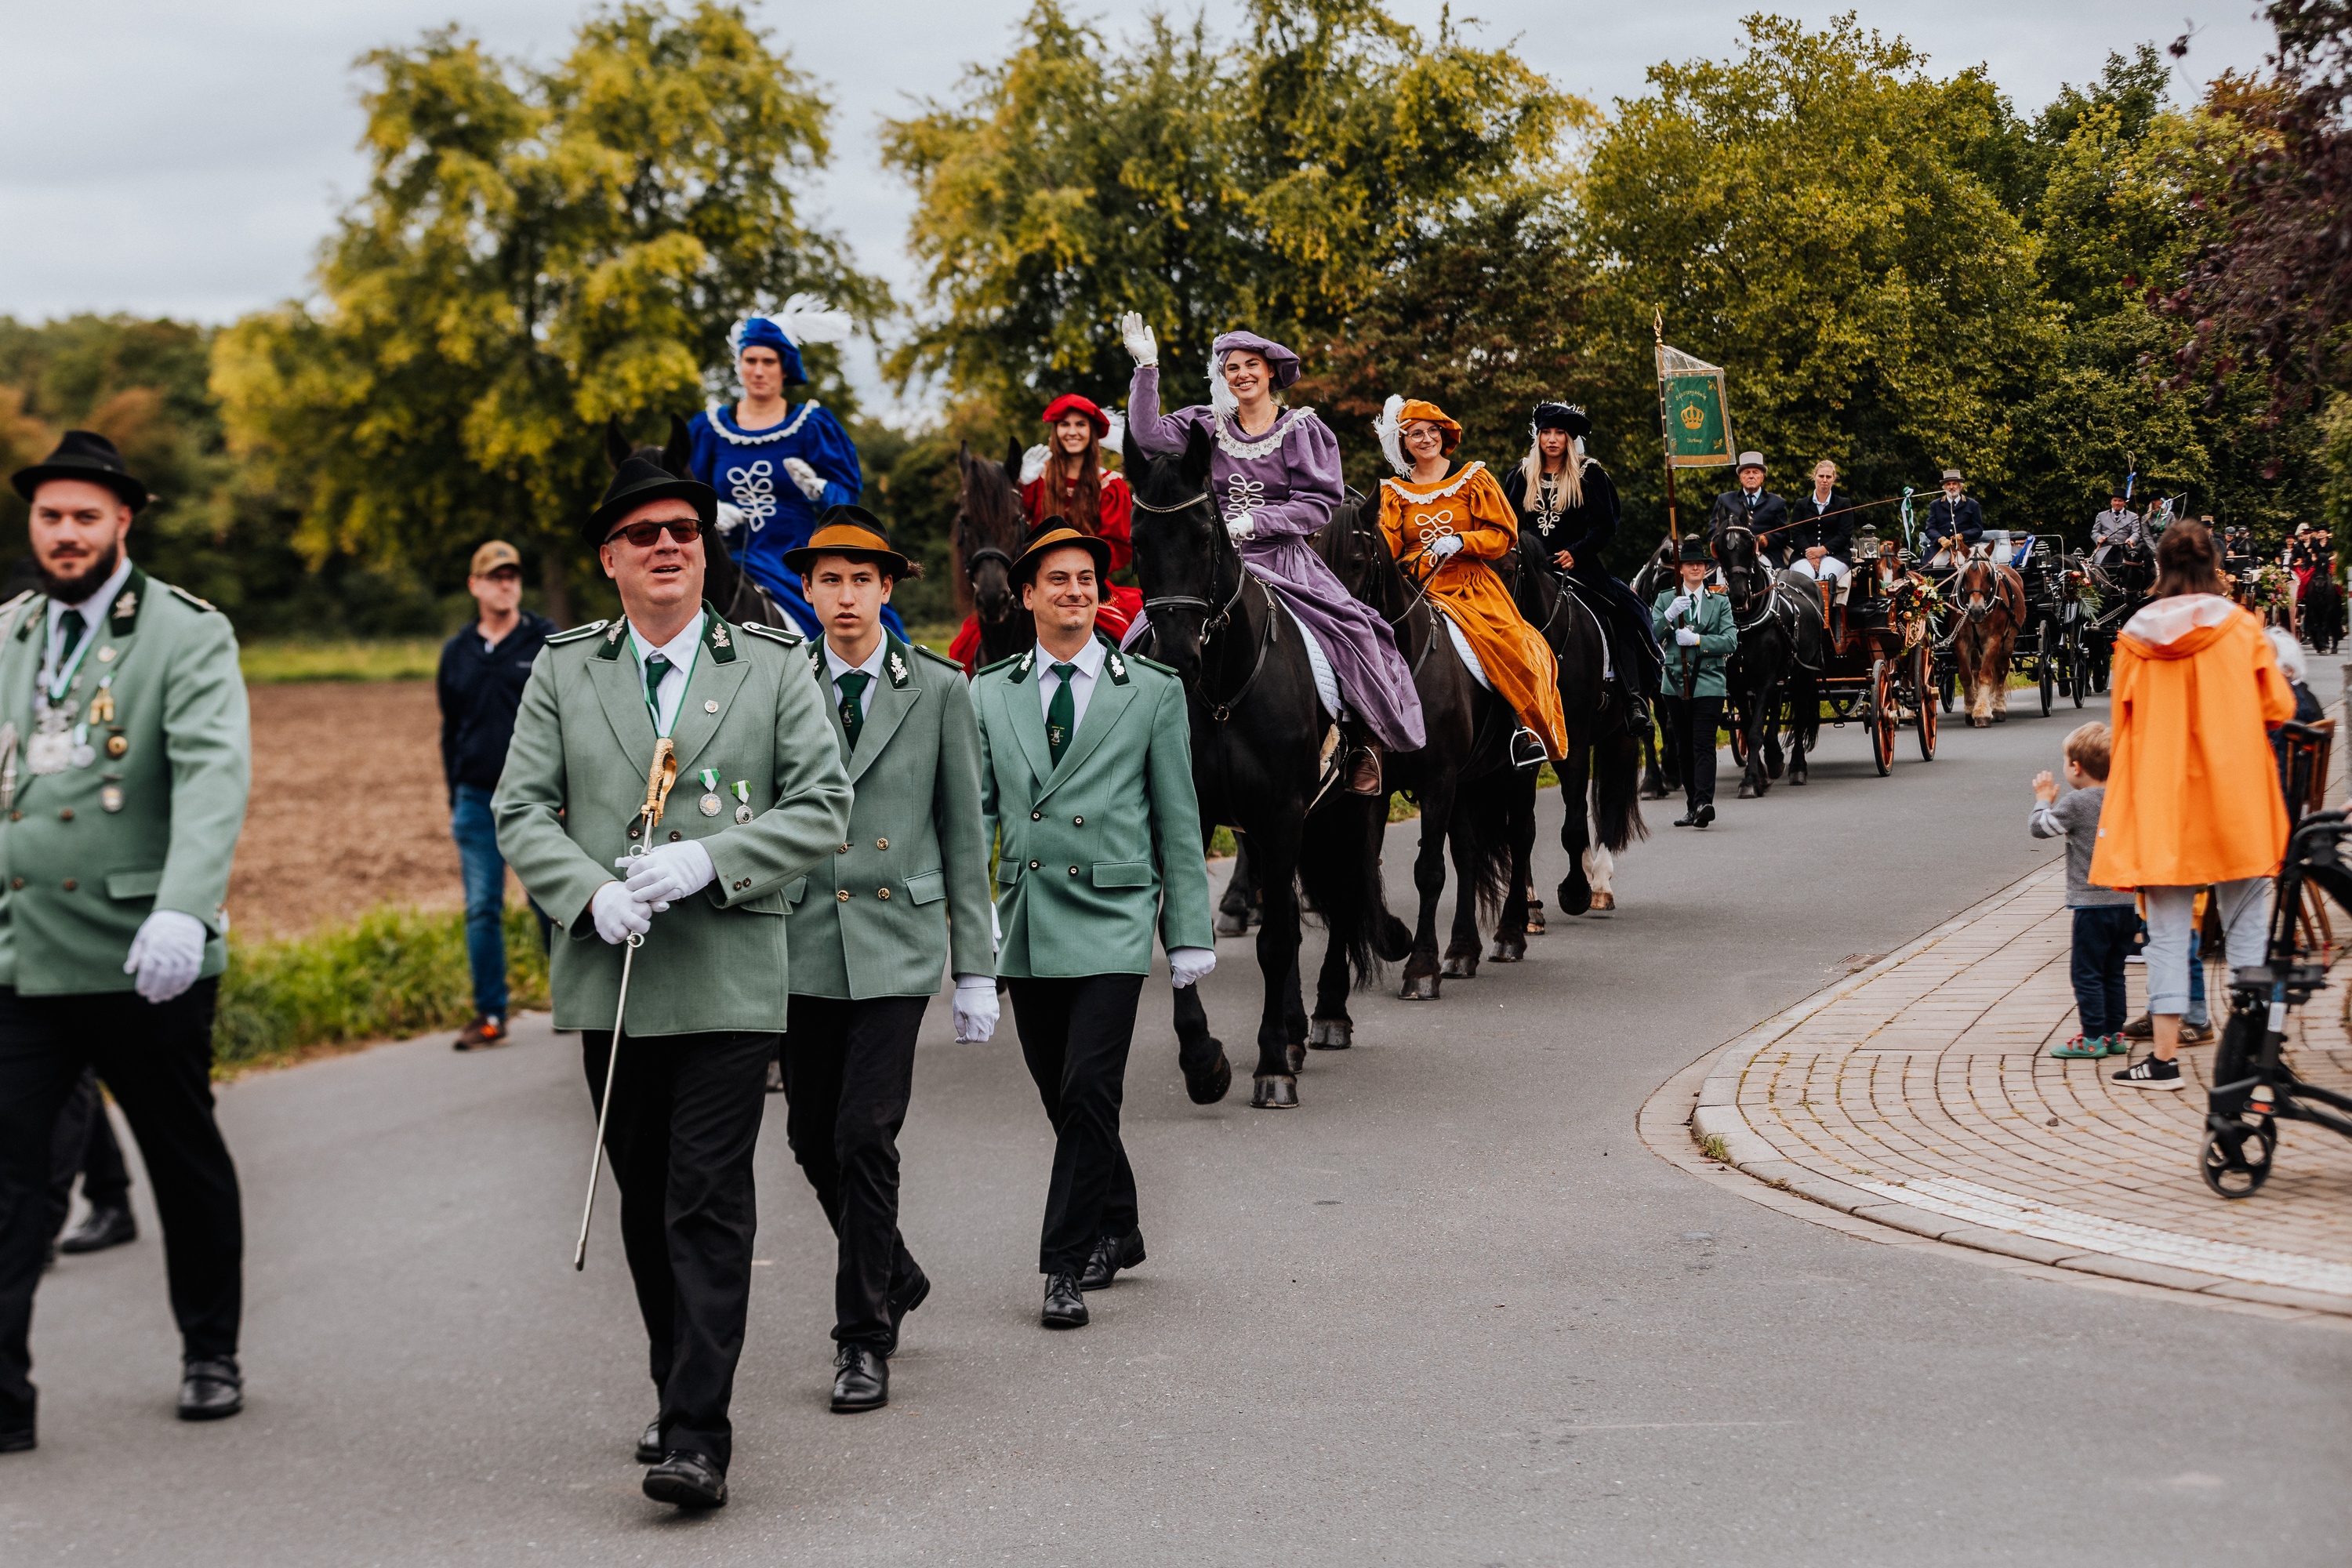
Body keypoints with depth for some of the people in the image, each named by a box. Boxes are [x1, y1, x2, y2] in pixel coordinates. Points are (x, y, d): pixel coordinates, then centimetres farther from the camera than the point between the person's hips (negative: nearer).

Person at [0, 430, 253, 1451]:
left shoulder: (187, 635, -5)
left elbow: (216, 775, -19)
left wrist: (184, 909, -33)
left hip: (144, 959, -3)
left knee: (187, 1164, 12)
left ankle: (210, 1356, 30)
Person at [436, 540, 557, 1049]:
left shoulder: (547, 643, 1)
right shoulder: (457, 653, 12)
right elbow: (451, 730, 19)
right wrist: (455, 798, 15)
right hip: (478, 799, 3)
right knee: (481, 909, 1)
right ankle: (489, 1014, 6)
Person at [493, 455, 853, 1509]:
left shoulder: (773, 666, 5)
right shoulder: (562, 672, 9)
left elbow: (823, 807, 0)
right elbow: (520, 810, 3)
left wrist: (708, 860, -14)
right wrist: (591, 894, -15)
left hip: (730, 977, -3)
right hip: (611, 979, 3)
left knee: (709, 1210, -9)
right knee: (645, 1204, 13)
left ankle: (699, 1440, -9)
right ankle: (680, 1393, 27)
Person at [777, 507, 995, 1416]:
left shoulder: (938, 690, 3)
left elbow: (964, 834, 5)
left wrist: (977, 968, 2)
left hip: (897, 942, -2)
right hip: (802, 942, 3)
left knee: (866, 1138, -10)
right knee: (813, 1140, 9)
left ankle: (864, 1338, 1)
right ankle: (894, 1276, 34)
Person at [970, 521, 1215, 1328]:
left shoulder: (1153, 691, 4)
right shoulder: (989, 694, 10)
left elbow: (1178, 822, 5)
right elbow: (975, 812, 9)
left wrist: (1190, 933, 1)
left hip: (1111, 920, -3)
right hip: (1026, 924, 3)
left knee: (1088, 1094, -12)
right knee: (1061, 1097, 10)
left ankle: (1066, 1266, -5)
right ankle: (1118, 1231, 30)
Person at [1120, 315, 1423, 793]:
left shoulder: (1304, 429, 3)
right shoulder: (1207, 426, 10)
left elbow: (1321, 503, -4)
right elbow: (1148, 433, -4)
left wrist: (1253, 521, -14)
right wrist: (1147, 367, -11)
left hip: (1284, 562, -2)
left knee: (1353, 634, -23)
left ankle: (1363, 739, -5)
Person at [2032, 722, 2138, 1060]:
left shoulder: (2077, 803, -11)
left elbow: (2039, 827, -2)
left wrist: (2043, 799, 14)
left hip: (2092, 903, -7)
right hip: (2127, 903, 7)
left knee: (2087, 973, -1)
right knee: (2113, 973, 15)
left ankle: (2093, 1039, -1)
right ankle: (2114, 1034, 17)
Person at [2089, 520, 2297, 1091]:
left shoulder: (2136, 637, -1)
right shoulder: (2241, 628, -4)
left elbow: (2124, 715, 7)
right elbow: (2280, 708, -1)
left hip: (2161, 801, 1)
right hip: (2233, 801, -1)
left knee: (2167, 928, 5)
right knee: (2247, 921, 7)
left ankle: (2165, 1058, 2)